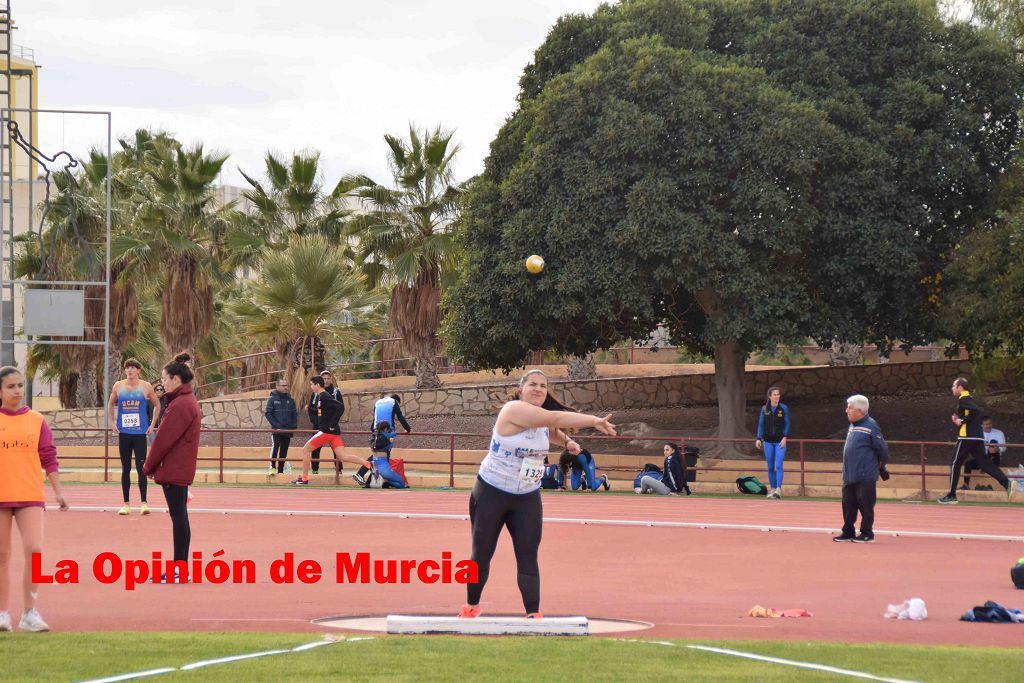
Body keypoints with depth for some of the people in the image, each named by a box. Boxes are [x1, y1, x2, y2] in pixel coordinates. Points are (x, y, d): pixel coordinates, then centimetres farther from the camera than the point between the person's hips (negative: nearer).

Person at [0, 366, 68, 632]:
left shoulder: (36, 420, 6)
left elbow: (49, 459, 8)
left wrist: (58, 491, 4)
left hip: (30, 496, 0)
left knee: (34, 550, -12)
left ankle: (29, 613, -2)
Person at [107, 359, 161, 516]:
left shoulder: (146, 387, 0)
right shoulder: (118, 386, 5)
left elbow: (157, 405, 11)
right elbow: (111, 404, 19)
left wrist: (152, 425, 5)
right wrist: (112, 422, 9)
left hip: (140, 432, -2)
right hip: (123, 433, 2)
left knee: (141, 468, -7)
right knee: (125, 469, 5)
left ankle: (144, 503, -5)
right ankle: (126, 504, 9)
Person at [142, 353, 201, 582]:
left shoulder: (180, 405, -17)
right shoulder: (188, 402, 15)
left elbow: (164, 439, -17)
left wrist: (149, 466, -6)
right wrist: (154, 466, 14)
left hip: (173, 471, -10)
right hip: (181, 470, 10)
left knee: (178, 516, -6)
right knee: (179, 517, 13)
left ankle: (180, 570, -4)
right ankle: (180, 568, 18)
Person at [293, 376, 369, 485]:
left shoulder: (324, 397, -12)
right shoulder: (320, 396, 16)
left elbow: (340, 407, -23)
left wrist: (332, 425, -21)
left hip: (327, 431, -9)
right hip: (333, 432, 9)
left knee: (306, 449, 1)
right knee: (343, 456, 1)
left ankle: (304, 478, 4)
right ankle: (369, 464, -9)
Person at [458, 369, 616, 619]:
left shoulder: (542, 416, 1)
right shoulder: (514, 410, -23)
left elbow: (551, 430, 27)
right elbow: (555, 418, -34)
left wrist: (566, 442, 5)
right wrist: (595, 420, -36)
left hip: (527, 498, 5)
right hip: (492, 493, -5)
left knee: (528, 558, -5)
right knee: (482, 554, 6)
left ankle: (533, 615, -5)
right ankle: (471, 607, 25)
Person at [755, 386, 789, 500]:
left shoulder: (783, 408, 0)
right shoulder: (764, 409, 4)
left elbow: (787, 424, 0)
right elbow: (761, 424, 6)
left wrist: (784, 438, -10)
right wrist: (759, 439, -3)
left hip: (780, 441, -2)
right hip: (768, 441, 2)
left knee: (778, 465, -14)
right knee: (770, 467, 5)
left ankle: (778, 489, -20)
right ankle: (772, 489, 14)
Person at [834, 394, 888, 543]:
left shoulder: (870, 426, -12)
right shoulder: (852, 426, 13)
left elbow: (882, 450, -9)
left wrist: (881, 466, 2)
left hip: (865, 476, -8)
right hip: (849, 475, 8)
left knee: (865, 505, 0)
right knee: (848, 505, 10)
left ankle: (867, 534, 8)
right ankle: (848, 532, 19)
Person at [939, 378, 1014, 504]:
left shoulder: (963, 399, -8)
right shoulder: (969, 398, 21)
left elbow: (975, 410, -25)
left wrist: (962, 421, -16)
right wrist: (958, 420, 14)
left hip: (966, 438, -9)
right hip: (978, 438, 9)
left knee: (955, 465, 1)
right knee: (985, 463, 3)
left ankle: (951, 496, 2)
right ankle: (1007, 483, -13)